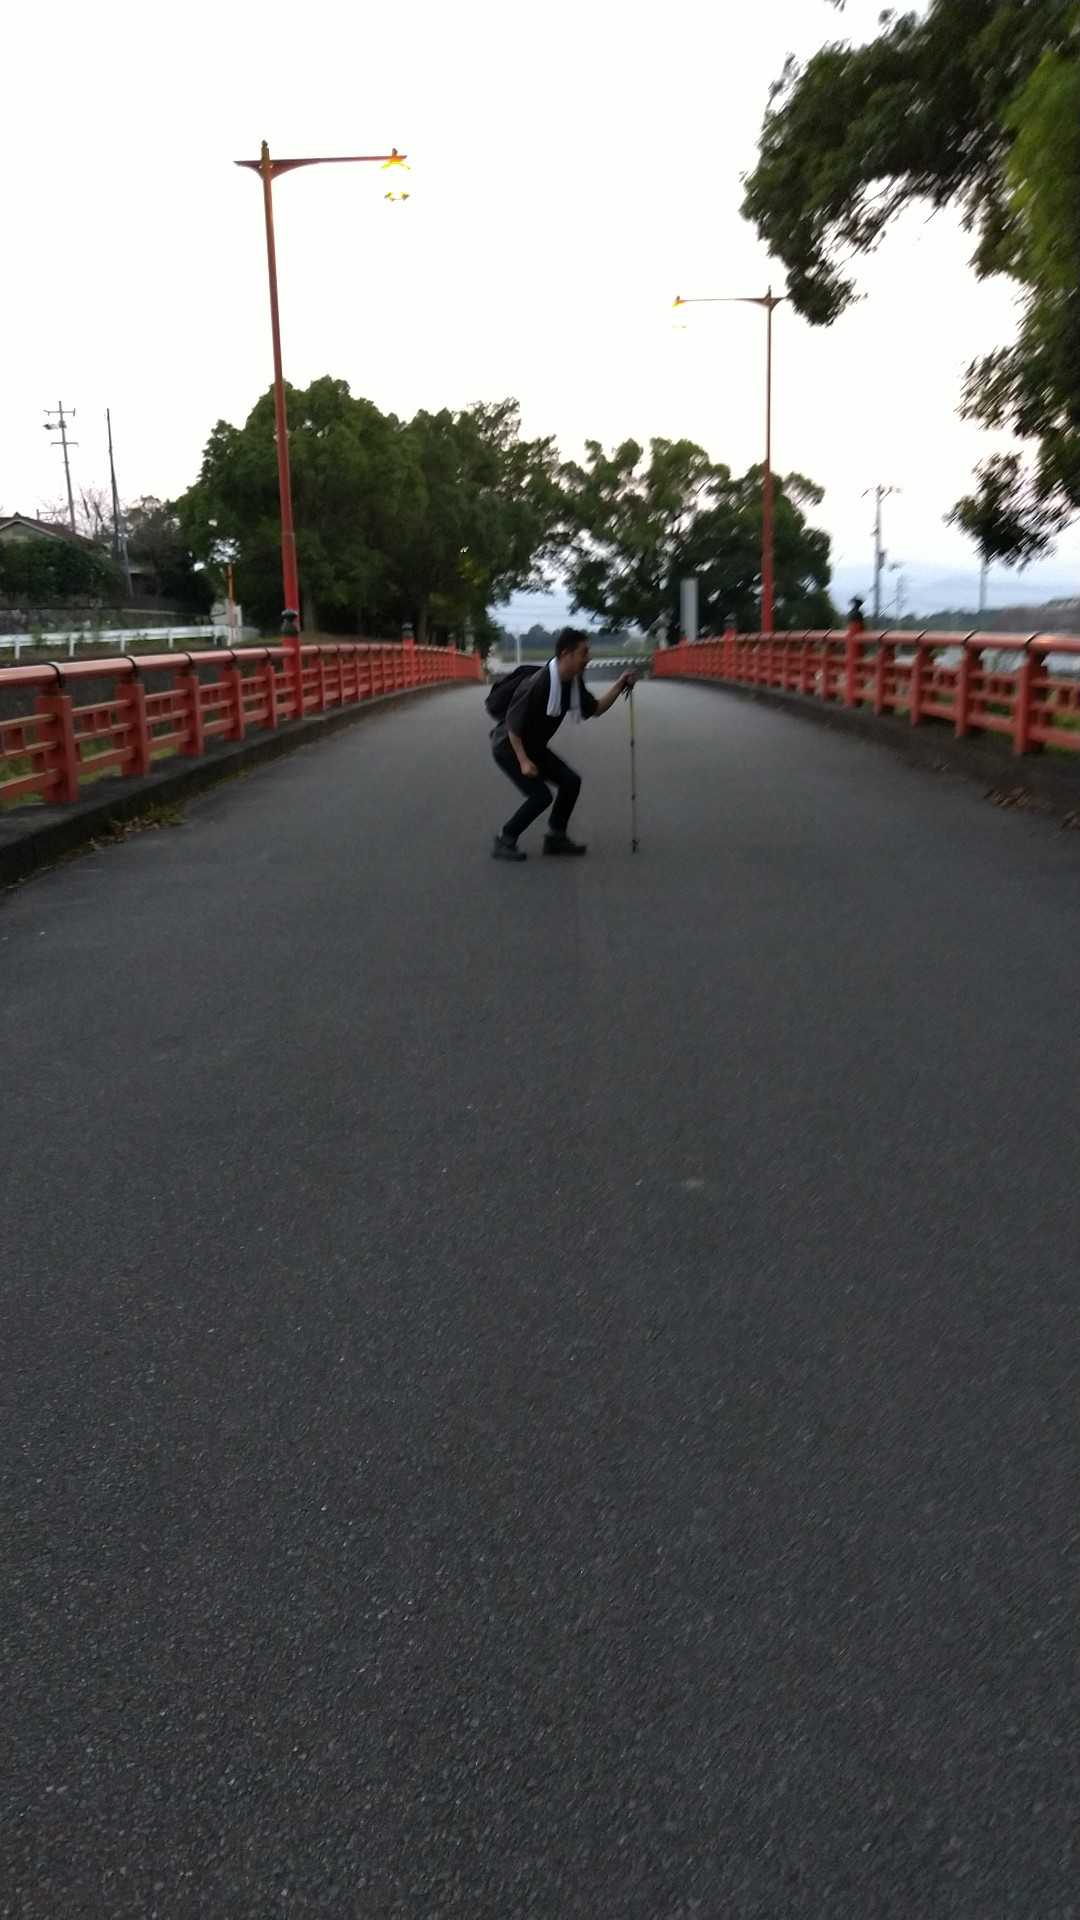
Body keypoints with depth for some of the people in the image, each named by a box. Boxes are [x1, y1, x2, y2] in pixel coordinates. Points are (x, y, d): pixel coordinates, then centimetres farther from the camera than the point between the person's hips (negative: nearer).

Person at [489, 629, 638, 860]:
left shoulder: (574, 682, -4)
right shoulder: (539, 683, -30)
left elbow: (595, 709, 8)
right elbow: (513, 724, -25)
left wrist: (619, 686, -5)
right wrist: (523, 761, -27)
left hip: (534, 746, 9)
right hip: (508, 746, -9)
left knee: (571, 781, 3)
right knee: (540, 796, -17)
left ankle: (556, 837, 17)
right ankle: (505, 842, -2)